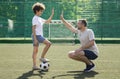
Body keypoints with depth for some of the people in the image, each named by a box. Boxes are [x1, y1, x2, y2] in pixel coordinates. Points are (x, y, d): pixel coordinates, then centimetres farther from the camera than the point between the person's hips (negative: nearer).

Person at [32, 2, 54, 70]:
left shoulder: (39, 19, 17)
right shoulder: (35, 18, -11)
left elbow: (47, 21, 26)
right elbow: (33, 29, -16)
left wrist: (52, 14, 18)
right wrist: (35, 39, -22)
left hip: (39, 35, 10)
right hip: (37, 35, -10)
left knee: (35, 50, 8)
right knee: (48, 43, -15)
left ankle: (34, 65, 10)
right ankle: (42, 57, -9)